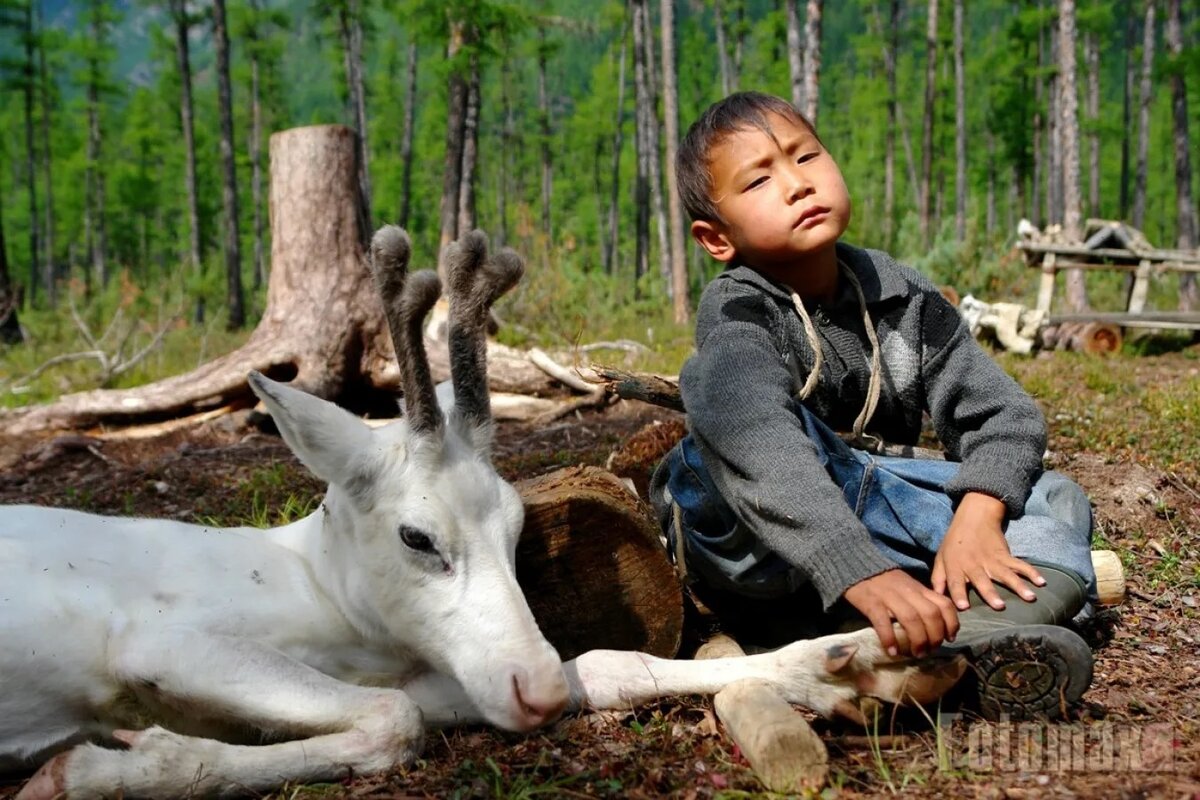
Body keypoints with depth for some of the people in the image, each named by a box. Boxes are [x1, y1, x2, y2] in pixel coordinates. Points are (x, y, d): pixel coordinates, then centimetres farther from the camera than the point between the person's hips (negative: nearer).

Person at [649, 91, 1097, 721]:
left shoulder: (899, 295, 1)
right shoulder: (736, 314, -16)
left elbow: (1000, 411, -2)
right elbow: (761, 451, -36)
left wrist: (978, 516, -23)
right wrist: (862, 573, -50)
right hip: (764, 548, -5)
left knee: (1054, 499, -6)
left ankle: (969, 631, -40)